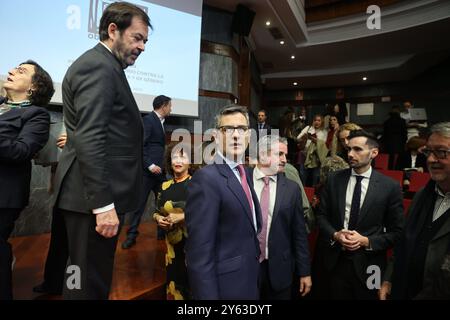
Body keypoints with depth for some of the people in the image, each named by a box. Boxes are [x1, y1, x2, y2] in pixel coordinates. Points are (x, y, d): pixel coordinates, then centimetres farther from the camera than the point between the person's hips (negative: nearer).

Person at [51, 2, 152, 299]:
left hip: (98, 195, 10)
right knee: (90, 283, 4)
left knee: (89, 277, 22)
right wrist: (103, 205, -24)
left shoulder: (103, 66, 18)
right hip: (95, 197, -10)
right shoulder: (98, 66, -13)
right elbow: (89, 141, -23)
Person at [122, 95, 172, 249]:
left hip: (159, 170, 8)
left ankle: (163, 232, 20)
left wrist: (163, 165, 15)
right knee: (139, 203, -1)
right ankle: (132, 235, 10)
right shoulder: (148, 120, -9)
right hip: (147, 170, -8)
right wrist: (150, 165, -19)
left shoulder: (160, 121, 18)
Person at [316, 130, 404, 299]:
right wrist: (335, 235, -14)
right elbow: (321, 215, 2)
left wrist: (367, 241, -16)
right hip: (335, 260, 2)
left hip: (368, 264, -1)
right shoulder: (334, 179, -2)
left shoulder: (390, 186, -8)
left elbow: (396, 231, -4)